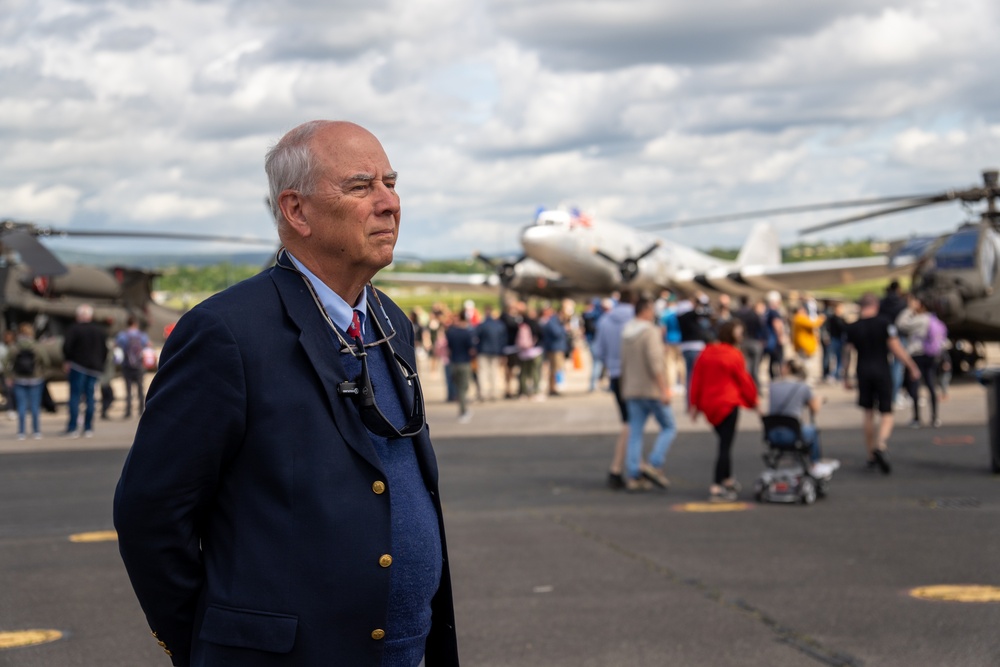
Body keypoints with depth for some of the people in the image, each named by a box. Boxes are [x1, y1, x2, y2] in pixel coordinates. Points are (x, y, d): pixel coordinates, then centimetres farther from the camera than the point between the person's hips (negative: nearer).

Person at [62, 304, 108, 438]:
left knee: (75, 396, -3)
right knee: (90, 397, 8)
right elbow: (105, 350, 14)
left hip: (78, 366, -5)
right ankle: (88, 428, 6)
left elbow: (67, 346, -14)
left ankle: (72, 428, -8)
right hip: (95, 368, 5)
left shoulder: (74, 328, -8)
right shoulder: (99, 330, 10)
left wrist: (67, 361, -1)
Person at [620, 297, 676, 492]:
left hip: (632, 390, 7)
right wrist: (664, 389, -19)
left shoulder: (626, 333, 13)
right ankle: (654, 465, -10)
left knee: (635, 434, 5)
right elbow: (654, 361, -19)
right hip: (652, 388, -7)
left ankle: (632, 476, 1)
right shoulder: (650, 332, -10)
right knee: (669, 427, 4)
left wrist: (624, 388, 22)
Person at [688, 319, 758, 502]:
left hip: (708, 404, 7)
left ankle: (727, 480, 28)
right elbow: (744, 381, -5)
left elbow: (697, 378, 6)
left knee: (725, 442, 21)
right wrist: (753, 400, 10)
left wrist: (694, 404, 12)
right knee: (725, 445, -4)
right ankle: (716, 488, -7)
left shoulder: (706, 352, 4)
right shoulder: (734, 356, -12)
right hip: (728, 404, -7)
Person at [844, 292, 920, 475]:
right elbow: (896, 349, -7)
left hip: (863, 372, 2)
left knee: (868, 414, 13)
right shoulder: (884, 323, -6)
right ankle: (881, 445, -25)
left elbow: (848, 353, 3)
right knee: (886, 414, 2)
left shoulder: (852, 327, 1)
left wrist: (846, 377, 12)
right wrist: (912, 367, 3)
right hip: (882, 371, -2)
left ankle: (871, 455, 16)